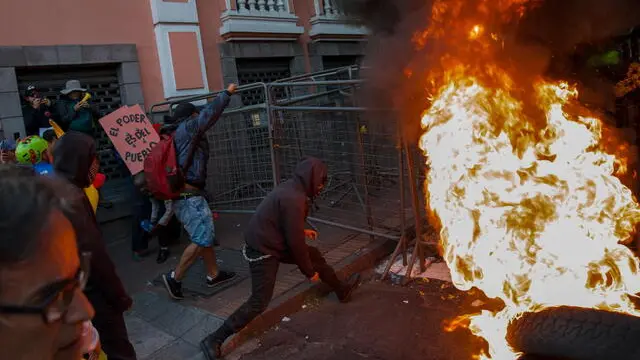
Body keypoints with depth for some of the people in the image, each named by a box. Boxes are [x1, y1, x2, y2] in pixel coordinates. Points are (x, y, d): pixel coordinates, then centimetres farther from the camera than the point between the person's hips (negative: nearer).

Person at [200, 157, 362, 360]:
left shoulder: (290, 189, 2)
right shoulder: (294, 199, -27)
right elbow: (295, 241, -23)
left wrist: (303, 231, 31)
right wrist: (309, 271, -11)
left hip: (269, 243, 10)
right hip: (263, 251, -10)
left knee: (314, 255, 18)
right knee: (259, 302, -6)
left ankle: (341, 291, 39)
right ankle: (214, 340, 3)